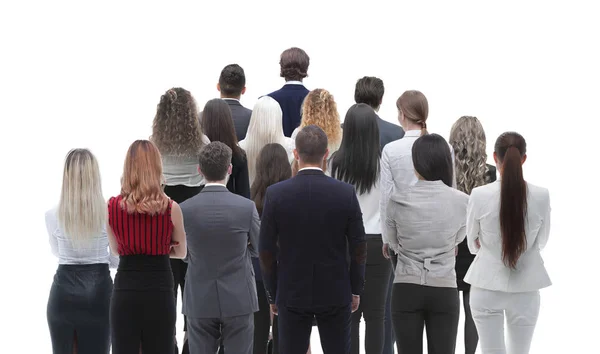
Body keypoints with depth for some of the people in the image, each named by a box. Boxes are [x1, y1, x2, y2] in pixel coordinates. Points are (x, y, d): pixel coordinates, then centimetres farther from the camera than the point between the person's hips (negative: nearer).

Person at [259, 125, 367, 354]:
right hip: (336, 294, 1)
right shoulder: (346, 193, -8)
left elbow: (266, 252, -4)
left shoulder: (275, 194, -9)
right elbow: (359, 249, -3)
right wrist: (355, 290, 10)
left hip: (292, 295, 0)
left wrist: (272, 294, 8)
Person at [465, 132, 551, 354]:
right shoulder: (541, 196, -10)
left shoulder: (479, 196, -14)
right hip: (526, 288, 1)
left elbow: (473, 244, 2)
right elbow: (542, 242, 6)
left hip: (487, 287, -1)